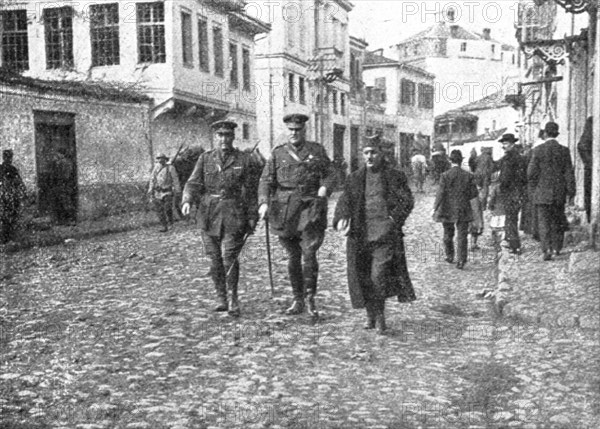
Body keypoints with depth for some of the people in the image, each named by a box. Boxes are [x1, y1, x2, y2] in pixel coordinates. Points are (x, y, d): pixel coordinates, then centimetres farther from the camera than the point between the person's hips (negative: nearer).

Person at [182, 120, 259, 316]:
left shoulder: (244, 159, 3)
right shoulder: (205, 158, 8)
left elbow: (251, 190, 3)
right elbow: (193, 183, 3)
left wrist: (252, 217, -1)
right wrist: (187, 200, -17)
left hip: (234, 215, -2)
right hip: (209, 214, 3)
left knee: (229, 256, -12)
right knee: (215, 259, 7)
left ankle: (233, 297, 6)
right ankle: (222, 298, 22)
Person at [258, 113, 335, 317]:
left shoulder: (317, 150, 9)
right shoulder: (277, 153, 10)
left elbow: (330, 175, 6)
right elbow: (266, 181, 6)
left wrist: (324, 188, -15)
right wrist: (264, 203, -10)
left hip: (310, 206, -2)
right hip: (284, 208, 2)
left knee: (309, 252, -14)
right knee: (293, 256, 7)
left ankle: (311, 299, -2)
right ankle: (298, 301, 19)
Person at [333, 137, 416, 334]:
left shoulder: (395, 177, 8)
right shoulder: (355, 179, 16)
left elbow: (407, 201, 1)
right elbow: (344, 200, 8)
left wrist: (393, 218, -16)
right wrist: (342, 217, -13)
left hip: (385, 234, -3)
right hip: (360, 234, 3)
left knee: (379, 275, -14)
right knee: (362, 276, 4)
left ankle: (380, 315, 4)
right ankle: (371, 316, 20)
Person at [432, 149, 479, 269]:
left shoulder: (445, 175, -10)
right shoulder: (468, 176, -5)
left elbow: (440, 193, -12)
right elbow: (474, 193, -2)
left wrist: (435, 208, -6)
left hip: (447, 210, 0)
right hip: (463, 210, 0)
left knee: (448, 234, 18)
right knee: (462, 236, 4)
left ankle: (450, 256, 30)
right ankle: (461, 260, -2)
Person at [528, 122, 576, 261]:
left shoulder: (538, 150, -8)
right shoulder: (564, 150, -1)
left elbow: (531, 172, -7)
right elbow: (569, 173, -1)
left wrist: (535, 186, 10)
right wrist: (571, 191, 4)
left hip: (542, 192, -2)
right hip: (560, 192, 2)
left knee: (544, 221, 0)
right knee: (558, 220, 17)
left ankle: (547, 249, -13)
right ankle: (557, 247, 24)